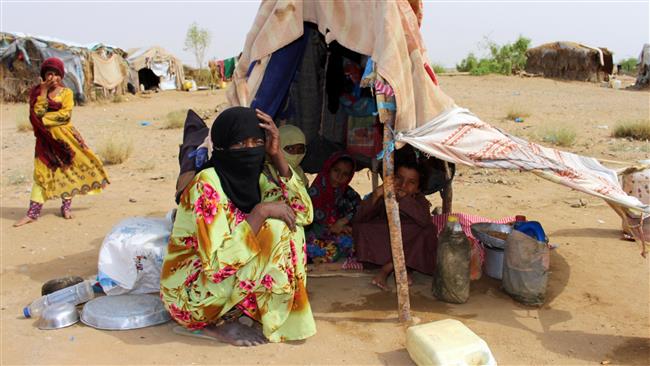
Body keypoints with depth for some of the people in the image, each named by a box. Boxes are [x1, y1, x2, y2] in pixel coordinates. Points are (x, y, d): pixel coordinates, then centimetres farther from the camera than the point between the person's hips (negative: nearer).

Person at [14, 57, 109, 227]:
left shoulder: (66, 92, 0)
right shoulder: (36, 92, 4)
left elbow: (65, 114, -13)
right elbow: (38, 113, -11)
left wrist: (44, 119, -13)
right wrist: (44, 92, -13)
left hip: (64, 136, -1)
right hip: (46, 138, 1)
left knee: (69, 168, 1)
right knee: (42, 173, 1)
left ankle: (66, 206, 16)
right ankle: (32, 213, 5)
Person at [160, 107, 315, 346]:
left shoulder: (255, 178, -1)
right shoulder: (206, 185, -24)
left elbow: (304, 213, -7)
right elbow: (217, 263, -30)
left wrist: (277, 155, -13)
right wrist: (261, 211, -29)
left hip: (229, 277, 8)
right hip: (188, 295, -7)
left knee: (289, 225, -3)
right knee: (273, 230, -22)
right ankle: (219, 323, -8)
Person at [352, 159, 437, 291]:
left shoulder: (419, 200, -11)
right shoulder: (384, 197, -11)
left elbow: (425, 221, -35)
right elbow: (358, 219, -24)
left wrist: (404, 198, -46)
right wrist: (376, 195, -38)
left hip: (409, 246, 0)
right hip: (381, 246, 0)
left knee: (428, 232, -28)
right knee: (361, 228, -24)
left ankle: (385, 270, -23)